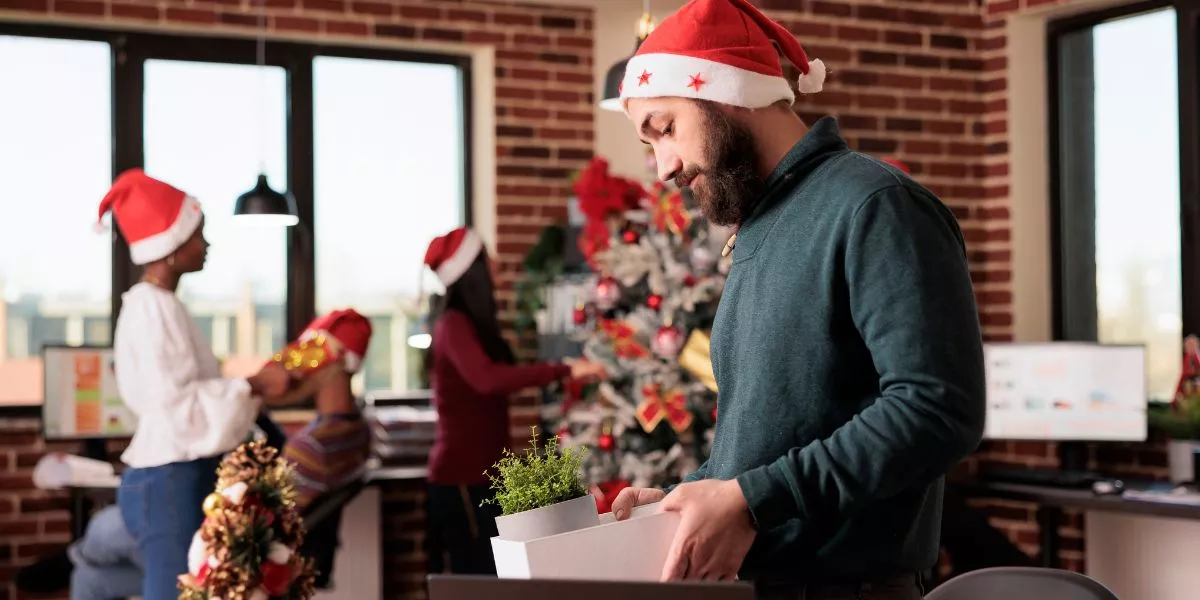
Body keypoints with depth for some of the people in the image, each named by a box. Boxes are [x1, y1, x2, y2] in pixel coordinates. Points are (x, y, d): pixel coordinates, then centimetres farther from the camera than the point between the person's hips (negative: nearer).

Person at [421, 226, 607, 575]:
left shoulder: (459, 322, 14)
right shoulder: (454, 324, -16)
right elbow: (486, 379, -33)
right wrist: (565, 371, -34)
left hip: (473, 472, 10)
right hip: (463, 476, -10)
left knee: (477, 579, 10)